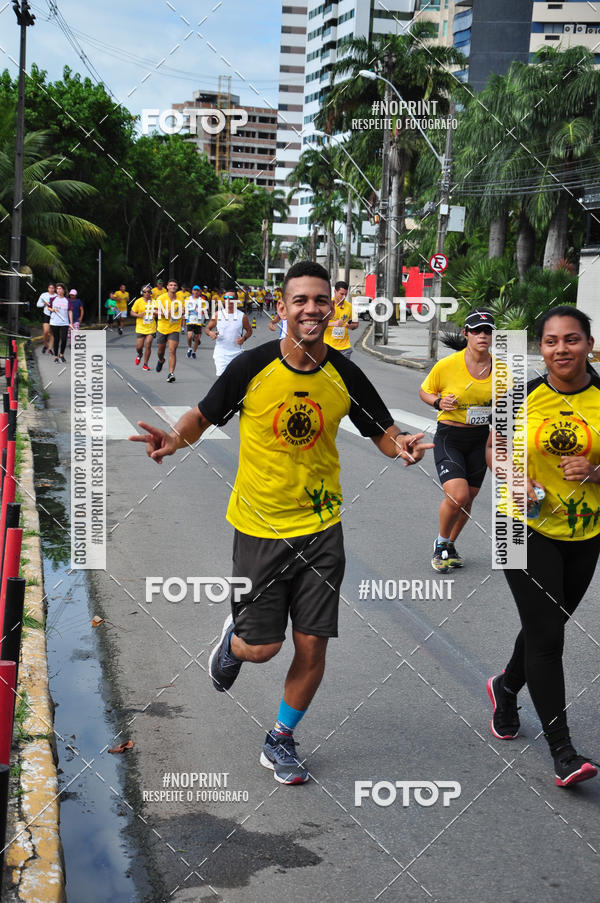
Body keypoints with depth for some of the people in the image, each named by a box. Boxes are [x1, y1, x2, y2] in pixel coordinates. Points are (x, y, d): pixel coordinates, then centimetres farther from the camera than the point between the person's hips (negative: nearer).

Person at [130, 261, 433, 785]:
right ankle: (233, 640, 40)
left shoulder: (345, 375, -5)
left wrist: (401, 445, -18)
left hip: (321, 529, 2)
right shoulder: (251, 367, -11)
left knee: (312, 646, 3)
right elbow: (204, 415, 0)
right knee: (260, 648, 0)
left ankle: (281, 741, 28)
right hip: (259, 528, -2)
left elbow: (383, 432, 5)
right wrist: (176, 438, -21)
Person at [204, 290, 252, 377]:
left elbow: (249, 331, 12)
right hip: (221, 353, -1)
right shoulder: (217, 314, 0)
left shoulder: (242, 316, -1)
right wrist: (210, 333, -15)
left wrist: (244, 338, -9)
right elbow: (208, 328, 9)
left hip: (236, 353, 1)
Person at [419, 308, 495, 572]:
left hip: (480, 440, 4)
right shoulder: (447, 365, -13)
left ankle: (450, 545, 36)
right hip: (449, 438, -4)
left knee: (467, 499, 11)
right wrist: (438, 402, -17)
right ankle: (440, 544, 9)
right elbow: (424, 391, 3)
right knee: (457, 496, -18)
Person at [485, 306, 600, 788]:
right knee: (546, 634, -6)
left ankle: (506, 686, 47)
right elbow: (495, 448, 7)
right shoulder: (525, 396, -5)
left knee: (548, 625, 17)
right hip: (529, 529, -2)